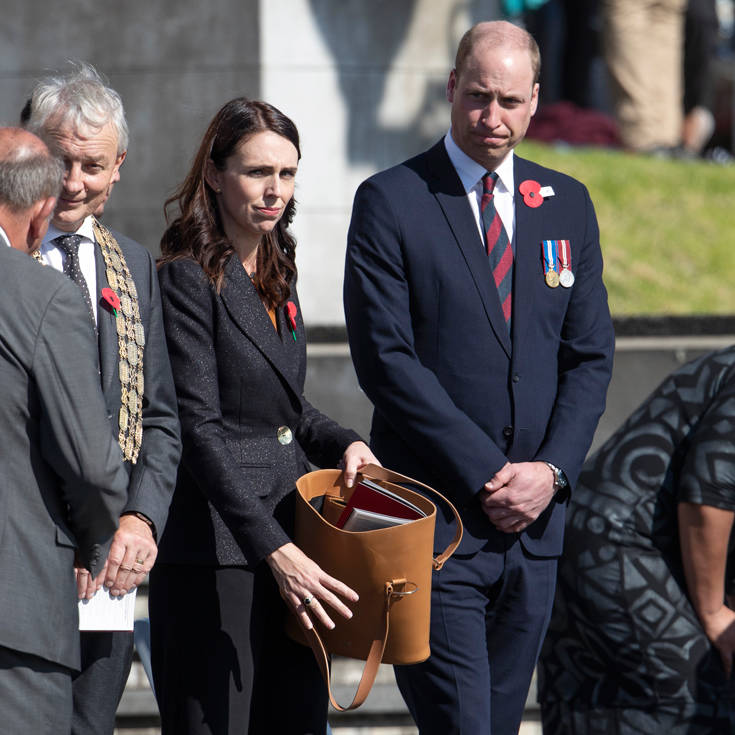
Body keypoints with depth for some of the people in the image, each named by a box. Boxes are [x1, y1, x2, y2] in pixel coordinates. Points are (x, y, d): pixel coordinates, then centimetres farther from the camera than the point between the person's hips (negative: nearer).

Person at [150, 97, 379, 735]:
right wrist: (273, 550, -22)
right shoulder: (189, 279, -9)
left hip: (290, 547, 8)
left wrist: (341, 443, 4)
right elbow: (200, 429, -16)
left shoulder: (278, 276, 16)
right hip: (217, 551, -8)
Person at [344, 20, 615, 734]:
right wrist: (486, 474, -13)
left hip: (535, 516, 5)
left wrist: (552, 469, -5)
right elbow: (385, 358, -9)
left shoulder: (567, 204, 12)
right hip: (436, 515, -5)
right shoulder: (390, 201, -3)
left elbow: (591, 354, 11)